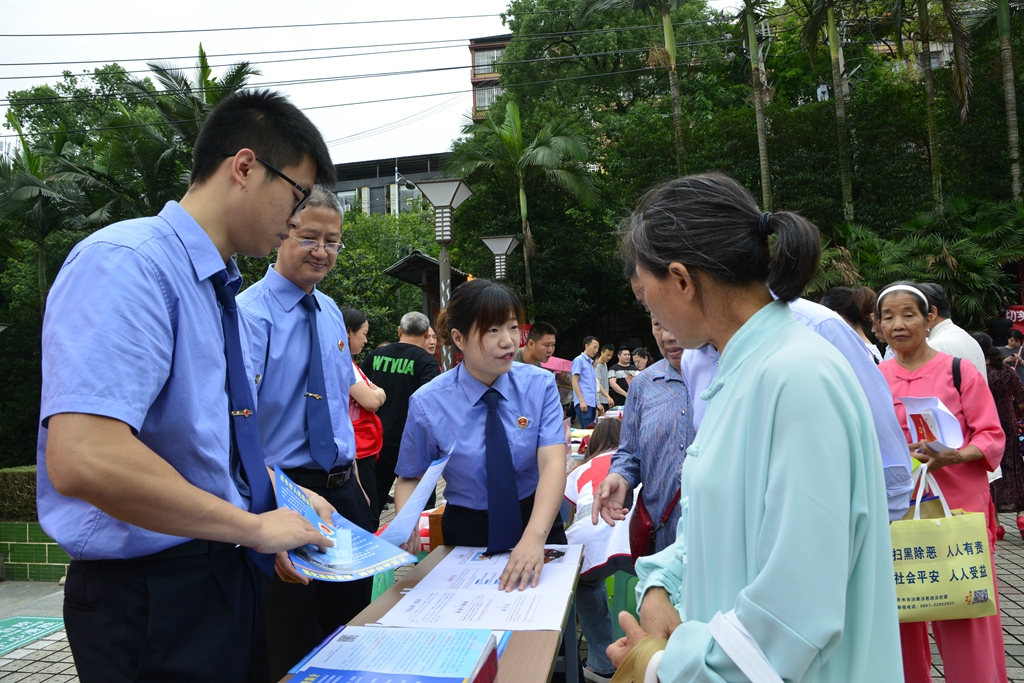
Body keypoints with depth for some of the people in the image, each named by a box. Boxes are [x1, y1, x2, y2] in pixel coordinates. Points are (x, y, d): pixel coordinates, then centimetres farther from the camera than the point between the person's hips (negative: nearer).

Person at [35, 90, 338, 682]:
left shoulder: (222, 290, 9)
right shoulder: (126, 264, -20)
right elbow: (82, 459, -32)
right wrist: (255, 525, -22)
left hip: (231, 577, 9)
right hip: (151, 598, -9)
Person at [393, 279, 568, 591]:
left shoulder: (539, 385, -10)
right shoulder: (428, 404, -11)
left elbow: (553, 463, -21)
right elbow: (410, 478, 0)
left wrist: (535, 537, -37)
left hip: (538, 522, 1)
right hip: (468, 533, 0)